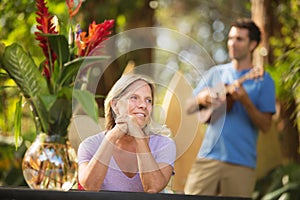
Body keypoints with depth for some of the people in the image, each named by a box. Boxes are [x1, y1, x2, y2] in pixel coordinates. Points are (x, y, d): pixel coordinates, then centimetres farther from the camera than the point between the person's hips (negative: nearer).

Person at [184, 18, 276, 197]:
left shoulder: (263, 80, 2)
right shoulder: (216, 73, 13)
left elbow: (266, 126, -5)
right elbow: (189, 108, 17)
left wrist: (245, 101, -19)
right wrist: (200, 99, -5)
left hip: (241, 164, -2)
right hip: (208, 157, 3)